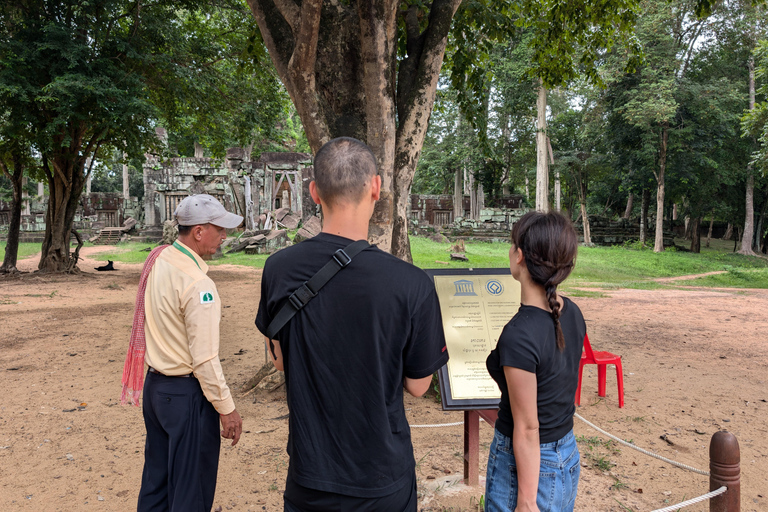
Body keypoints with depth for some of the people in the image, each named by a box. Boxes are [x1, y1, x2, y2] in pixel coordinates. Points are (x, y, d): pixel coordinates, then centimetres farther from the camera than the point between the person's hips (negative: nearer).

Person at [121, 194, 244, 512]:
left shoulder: (157, 261, 2)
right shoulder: (197, 284, -24)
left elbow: (155, 327, 9)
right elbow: (205, 359, -23)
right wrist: (227, 408, -14)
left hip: (154, 385, 8)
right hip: (186, 393, -8)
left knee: (156, 477, 22)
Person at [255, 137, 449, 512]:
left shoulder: (278, 270, -14)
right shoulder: (412, 285, -23)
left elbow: (280, 361, 1)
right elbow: (417, 385, -10)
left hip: (308, 472, 2)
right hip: (382, 482, -2)